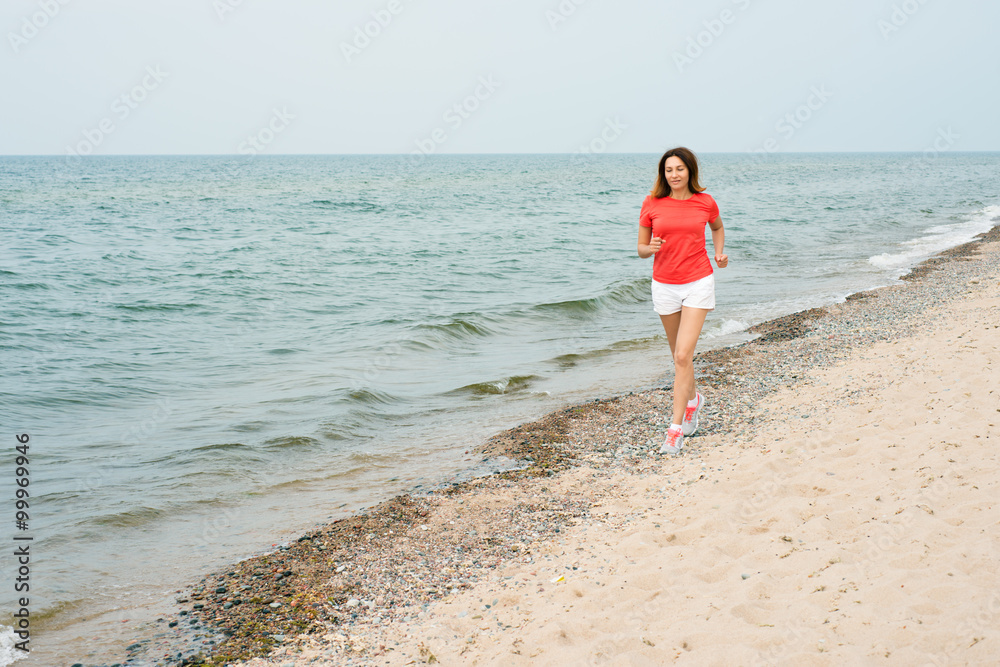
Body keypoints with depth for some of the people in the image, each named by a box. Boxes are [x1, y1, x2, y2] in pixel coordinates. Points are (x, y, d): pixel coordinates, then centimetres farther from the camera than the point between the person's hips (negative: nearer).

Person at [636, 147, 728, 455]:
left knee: (683, 356, -12)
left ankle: (676, 429, -9)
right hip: (664, 285, 2)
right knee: (679, 354, 17)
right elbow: (641, 248, 3)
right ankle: (693, 398, 45)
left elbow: (717, 227, 21)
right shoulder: (652, 203, -2)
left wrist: (720, 253, 4)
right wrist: (650, 248, -19)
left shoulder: (705, 202, -1)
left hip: (698, 283, -2)